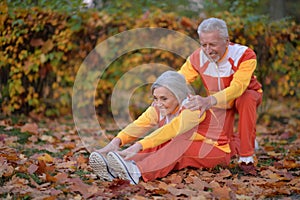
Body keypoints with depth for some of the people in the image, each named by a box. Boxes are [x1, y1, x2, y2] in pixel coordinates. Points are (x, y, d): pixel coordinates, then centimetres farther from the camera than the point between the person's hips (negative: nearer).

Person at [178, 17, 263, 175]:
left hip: (246, 94, -3)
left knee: (247, 99, -39)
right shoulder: (198, 57, -22)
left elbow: (237, 88, -48)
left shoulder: (244, 55, -33)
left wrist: (208, 101, -64)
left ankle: (246, 158, -29)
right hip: (219, 101, 3)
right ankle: (240, 144, 29)